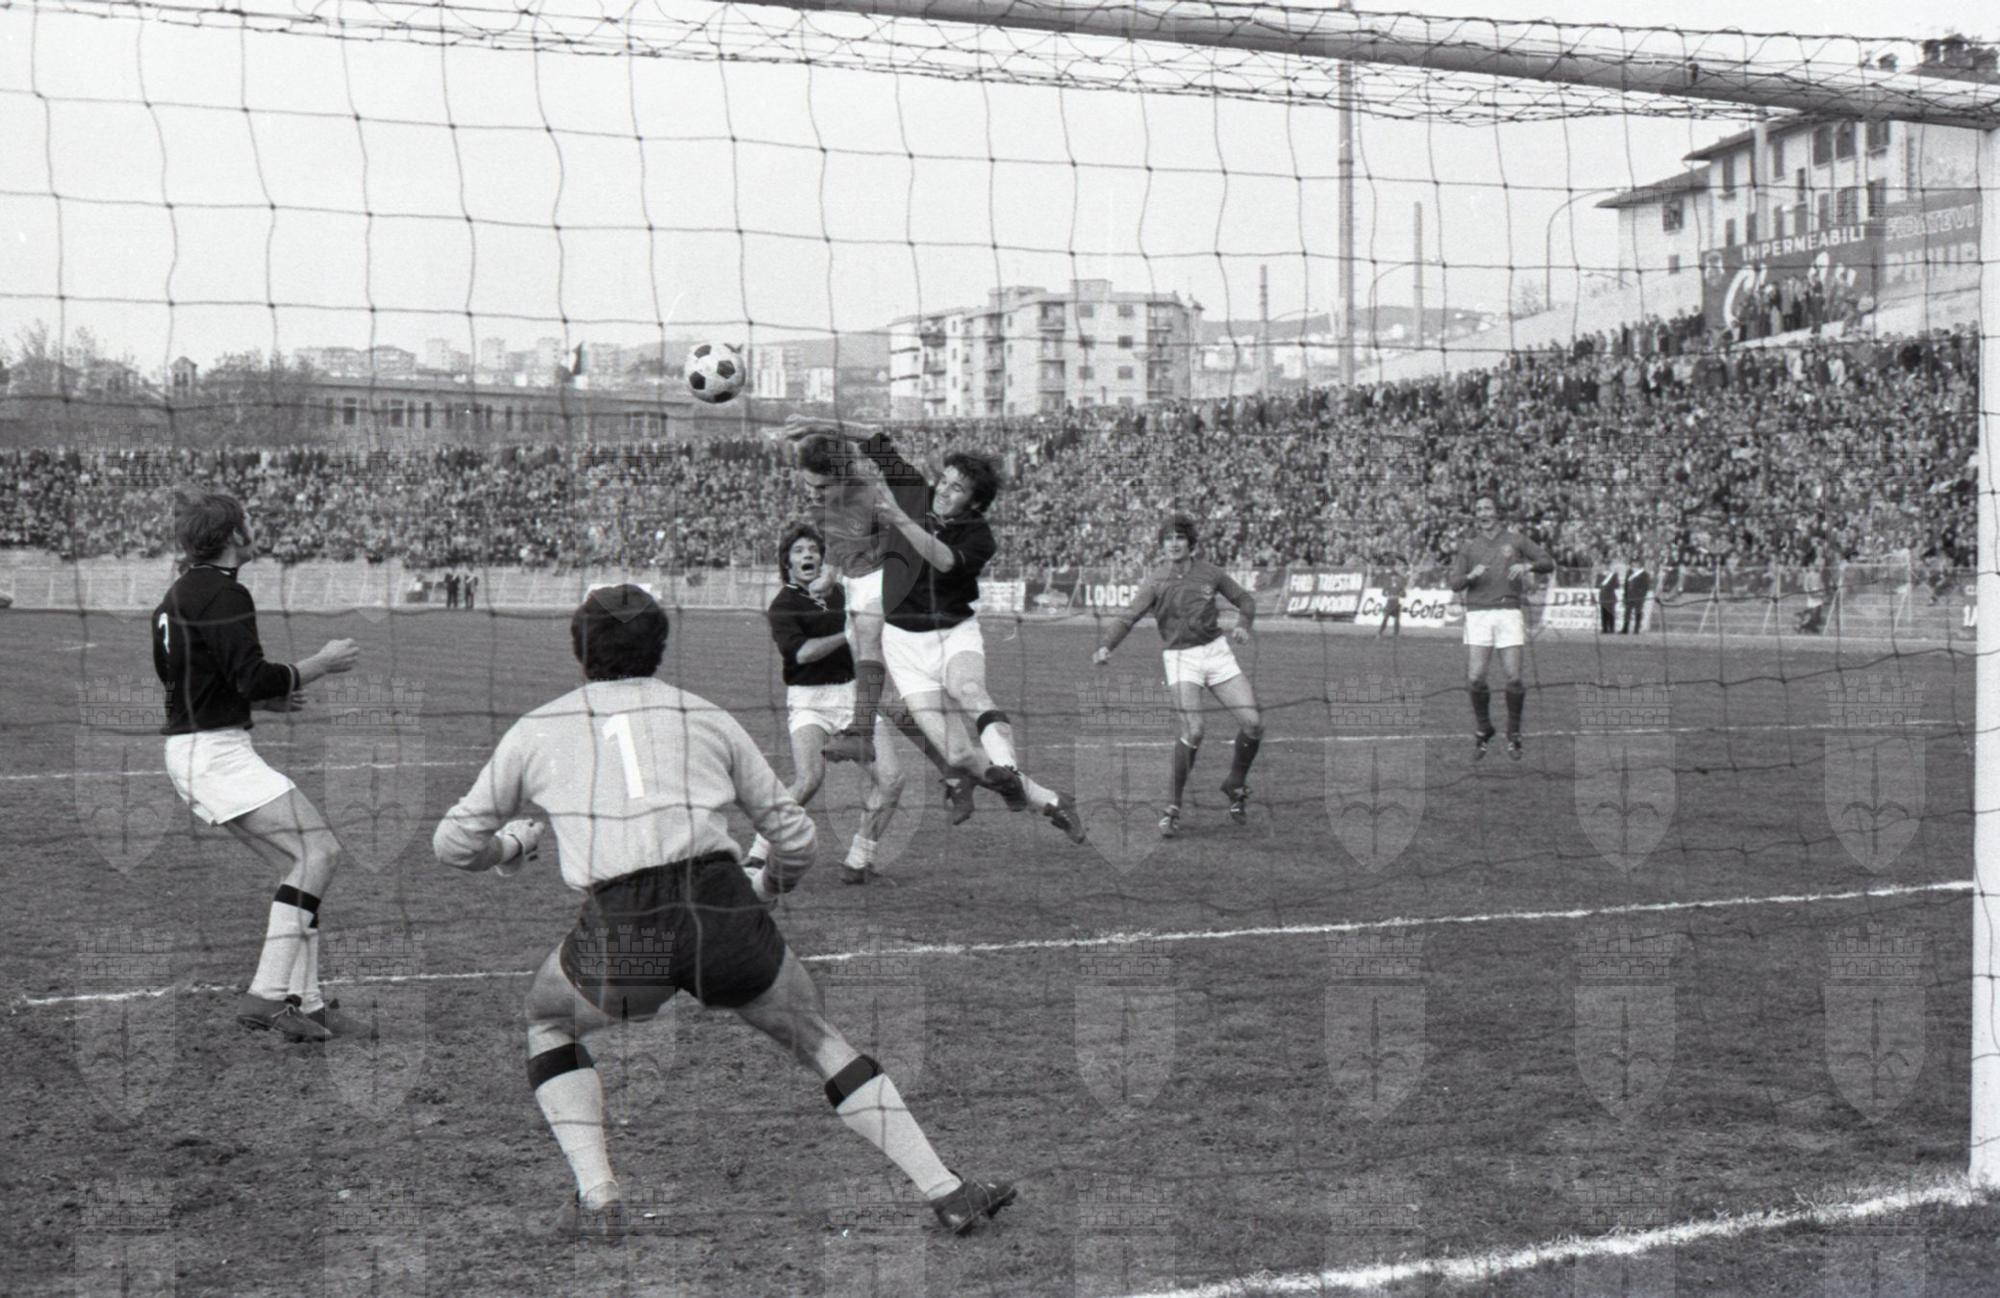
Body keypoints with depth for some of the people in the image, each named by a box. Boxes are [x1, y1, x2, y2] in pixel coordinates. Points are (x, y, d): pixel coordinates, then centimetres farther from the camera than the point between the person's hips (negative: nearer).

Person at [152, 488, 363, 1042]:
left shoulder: (178, 594, 16)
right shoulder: (224, 595, -15)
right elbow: (255, 679, -23)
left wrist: (264, 699, 23)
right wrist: (323, 663, -8)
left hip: (190, 748, 10)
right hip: (217, 752, -10)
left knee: (301, 861, 10)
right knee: (319, 850, -14)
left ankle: (305, 1001, 9)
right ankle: (266, 994, -17)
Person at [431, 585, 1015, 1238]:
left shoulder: (536, 730, 16)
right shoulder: (708, 718, 19)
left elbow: (454, 844, 21)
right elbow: (794, 836, 21)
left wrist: (508, 846, 43)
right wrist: (763, 889, 41)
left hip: (621, 935, -1)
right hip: (723, 910, 1)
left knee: (548, 1022, 29)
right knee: (818, 1037, 22)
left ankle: (597, 1199, 14)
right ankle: (946, 1190, 15)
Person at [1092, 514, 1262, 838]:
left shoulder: (1209, 572, 4)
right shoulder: (1155, 581, -4)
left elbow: (1244, 599, 17)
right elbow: (1128, 616, -16)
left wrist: (1243, 625, -4)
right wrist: (1106, 645, -33)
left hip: (1217, 651, 4)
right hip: (1181, 657, -3)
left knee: (1253, 723, -5)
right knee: (1192, 732, -22)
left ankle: (1236, 787, 21)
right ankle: (1173, 807, -8)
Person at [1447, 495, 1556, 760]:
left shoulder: (1515, 540, 9)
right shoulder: (1469, 546, 11)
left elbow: (1549, 563, 7)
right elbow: (1455, 584, 6)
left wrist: (1528, 565, -15)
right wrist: (1471, 575, -16)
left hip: (1509, 614, -1)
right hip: (1478, 616, 1)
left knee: (1513, 677, -9)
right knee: (1475, 679, -10)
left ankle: (1513, 733, 12)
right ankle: (1483, 731, 13)